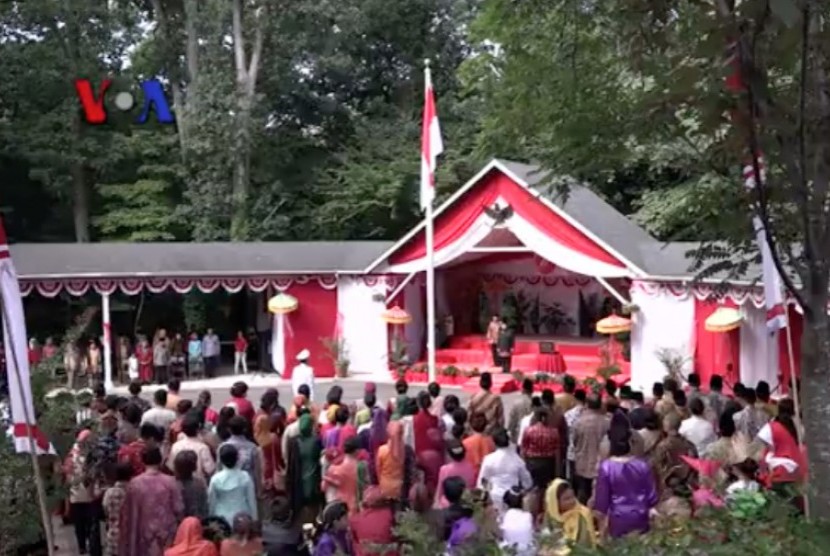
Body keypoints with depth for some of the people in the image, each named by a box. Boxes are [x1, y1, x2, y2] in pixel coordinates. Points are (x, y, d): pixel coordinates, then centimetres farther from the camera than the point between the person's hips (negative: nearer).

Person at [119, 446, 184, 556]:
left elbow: (128, 513, 0)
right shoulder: (170, 482, -10)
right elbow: (178, 509, -7)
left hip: (144, 535, 1)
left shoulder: (135, 483, -8)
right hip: (166, 534, -1)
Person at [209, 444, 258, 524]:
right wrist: (254, 520, 8)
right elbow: (251, 500, -3)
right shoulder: (245, 477, -9)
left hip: (222, 520, 0)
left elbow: (211, 502, -2)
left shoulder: (216, 479, -10)